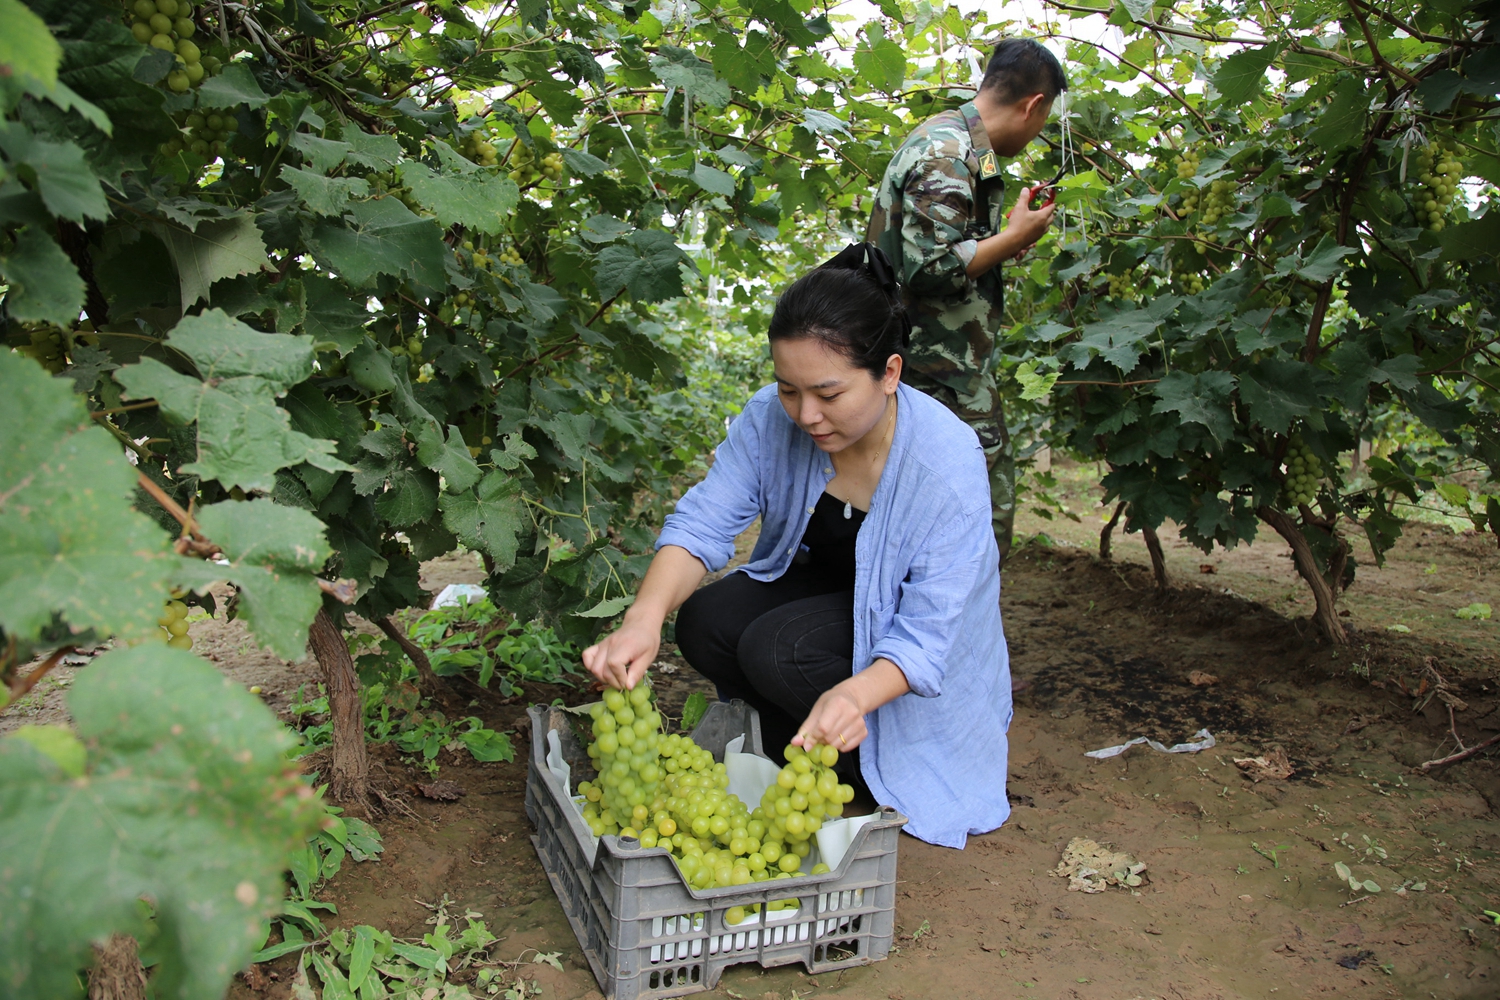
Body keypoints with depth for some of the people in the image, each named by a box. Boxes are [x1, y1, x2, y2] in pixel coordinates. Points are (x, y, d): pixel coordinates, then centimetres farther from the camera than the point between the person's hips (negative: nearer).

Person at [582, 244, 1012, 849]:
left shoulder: (949, 464, -33)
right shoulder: (772, 418, -21)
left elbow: (923, 639, -32)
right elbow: (703, 522, -22)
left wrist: (854, 695, -53)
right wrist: (646, 615, -42)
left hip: (900, 626, -4)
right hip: (820, 582, 5)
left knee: (777, 651, -29)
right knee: (705, 625, -22)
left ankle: (883, 776, -2)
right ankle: (801, 753, 4)